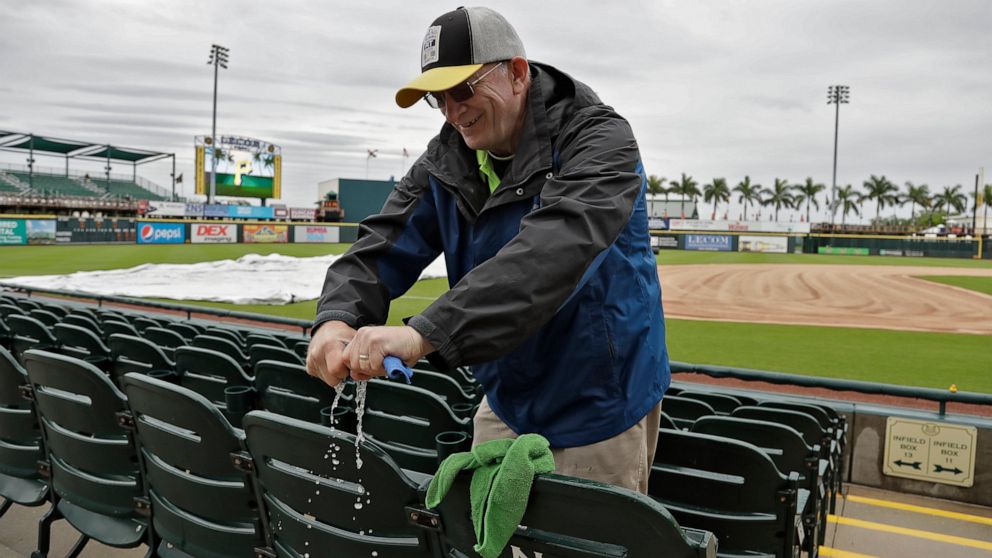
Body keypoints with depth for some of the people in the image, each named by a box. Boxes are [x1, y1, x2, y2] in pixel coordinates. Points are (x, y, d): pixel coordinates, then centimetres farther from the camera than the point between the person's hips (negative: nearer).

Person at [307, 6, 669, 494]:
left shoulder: (599, 141, -20)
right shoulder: (448, 159, -1)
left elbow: (551, 250, -38)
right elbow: (384, 244, -8)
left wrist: (425, 334, -47)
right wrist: (338, 316, -30)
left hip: (599, 408, -5)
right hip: (506, 402, 6)